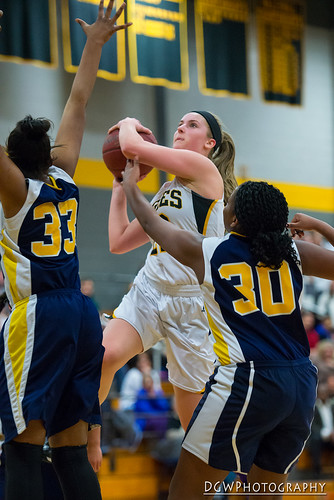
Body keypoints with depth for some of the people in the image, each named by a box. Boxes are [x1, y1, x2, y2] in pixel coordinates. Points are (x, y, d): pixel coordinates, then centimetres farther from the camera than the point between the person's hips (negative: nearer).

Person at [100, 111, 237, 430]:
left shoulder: (203, 168, -7)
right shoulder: (166, 191, 16)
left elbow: (131, 147, -14)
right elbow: (118, 242, 18)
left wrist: (129, 124, 8)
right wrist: (120, 187, 18)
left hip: (192, 302, -6)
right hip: (149, 289, 6)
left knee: (193, 416, 3)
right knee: (105, 355, -22)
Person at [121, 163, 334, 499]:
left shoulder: (205, 252, 4)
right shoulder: (294, 253, 8)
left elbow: (150, 222, 22)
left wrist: (129, 185, 40)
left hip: (246, 381, -5)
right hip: (302, 384, 5)